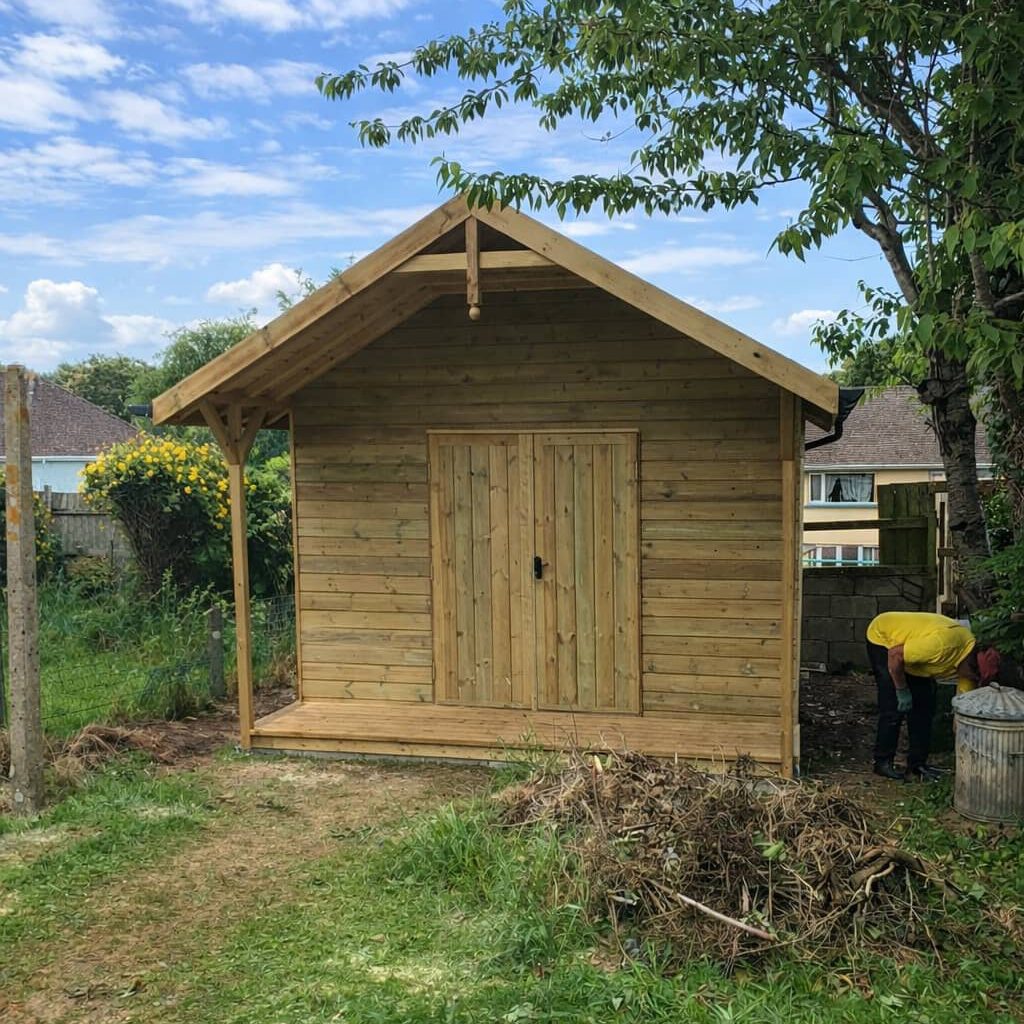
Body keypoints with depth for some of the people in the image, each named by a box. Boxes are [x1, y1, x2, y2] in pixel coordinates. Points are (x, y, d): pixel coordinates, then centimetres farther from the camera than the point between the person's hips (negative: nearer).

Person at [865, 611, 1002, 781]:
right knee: (895, 706, -12)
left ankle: (917, 764, 11)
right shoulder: (943, 644, -38)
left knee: (925, 705, 2)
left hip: (907, 640, 8)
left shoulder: (970, 655, -11)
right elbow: (895, 655, -32)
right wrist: (902, 691, -20)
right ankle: (883, 762, 2)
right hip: (882, 638, -8)